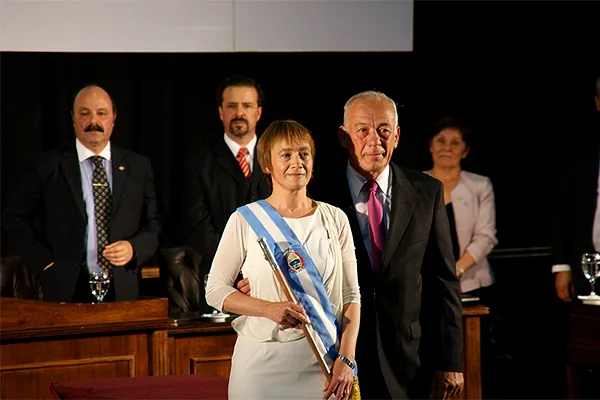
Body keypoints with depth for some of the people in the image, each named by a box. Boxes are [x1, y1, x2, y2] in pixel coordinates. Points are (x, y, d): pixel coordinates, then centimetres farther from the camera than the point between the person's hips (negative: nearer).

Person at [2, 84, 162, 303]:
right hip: (66, 290, -2)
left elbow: (153, 225, 12)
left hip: (122, 291, 2)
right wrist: (43, 261, -4)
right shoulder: (50, 165, 2)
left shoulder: (138, 166, 8)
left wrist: (134, 248, -8)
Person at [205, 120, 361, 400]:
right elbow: (215, 290, 0)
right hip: (262, 361, -1)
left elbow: (350, 296, 3)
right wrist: (269, 308, -16)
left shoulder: (334, 219, 4)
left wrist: (346, 359, -8)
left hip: (321, 360, 2)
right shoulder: (245, 220, -1)